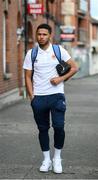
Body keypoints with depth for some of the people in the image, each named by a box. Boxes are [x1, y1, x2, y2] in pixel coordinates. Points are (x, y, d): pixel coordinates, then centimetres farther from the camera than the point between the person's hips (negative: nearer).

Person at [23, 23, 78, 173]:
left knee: (59, 126, -9)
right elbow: (28, 77, 7)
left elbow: (74, 68, 5)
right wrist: (31, 96, -1)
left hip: (57, 95, -2)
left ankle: (57, 158, 10)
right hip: (39, 97, 2)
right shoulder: (31, 54, 5)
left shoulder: (59, 50, 2)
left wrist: (61, 78, -9)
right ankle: (46, 159, 20)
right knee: (43, 128, 7)